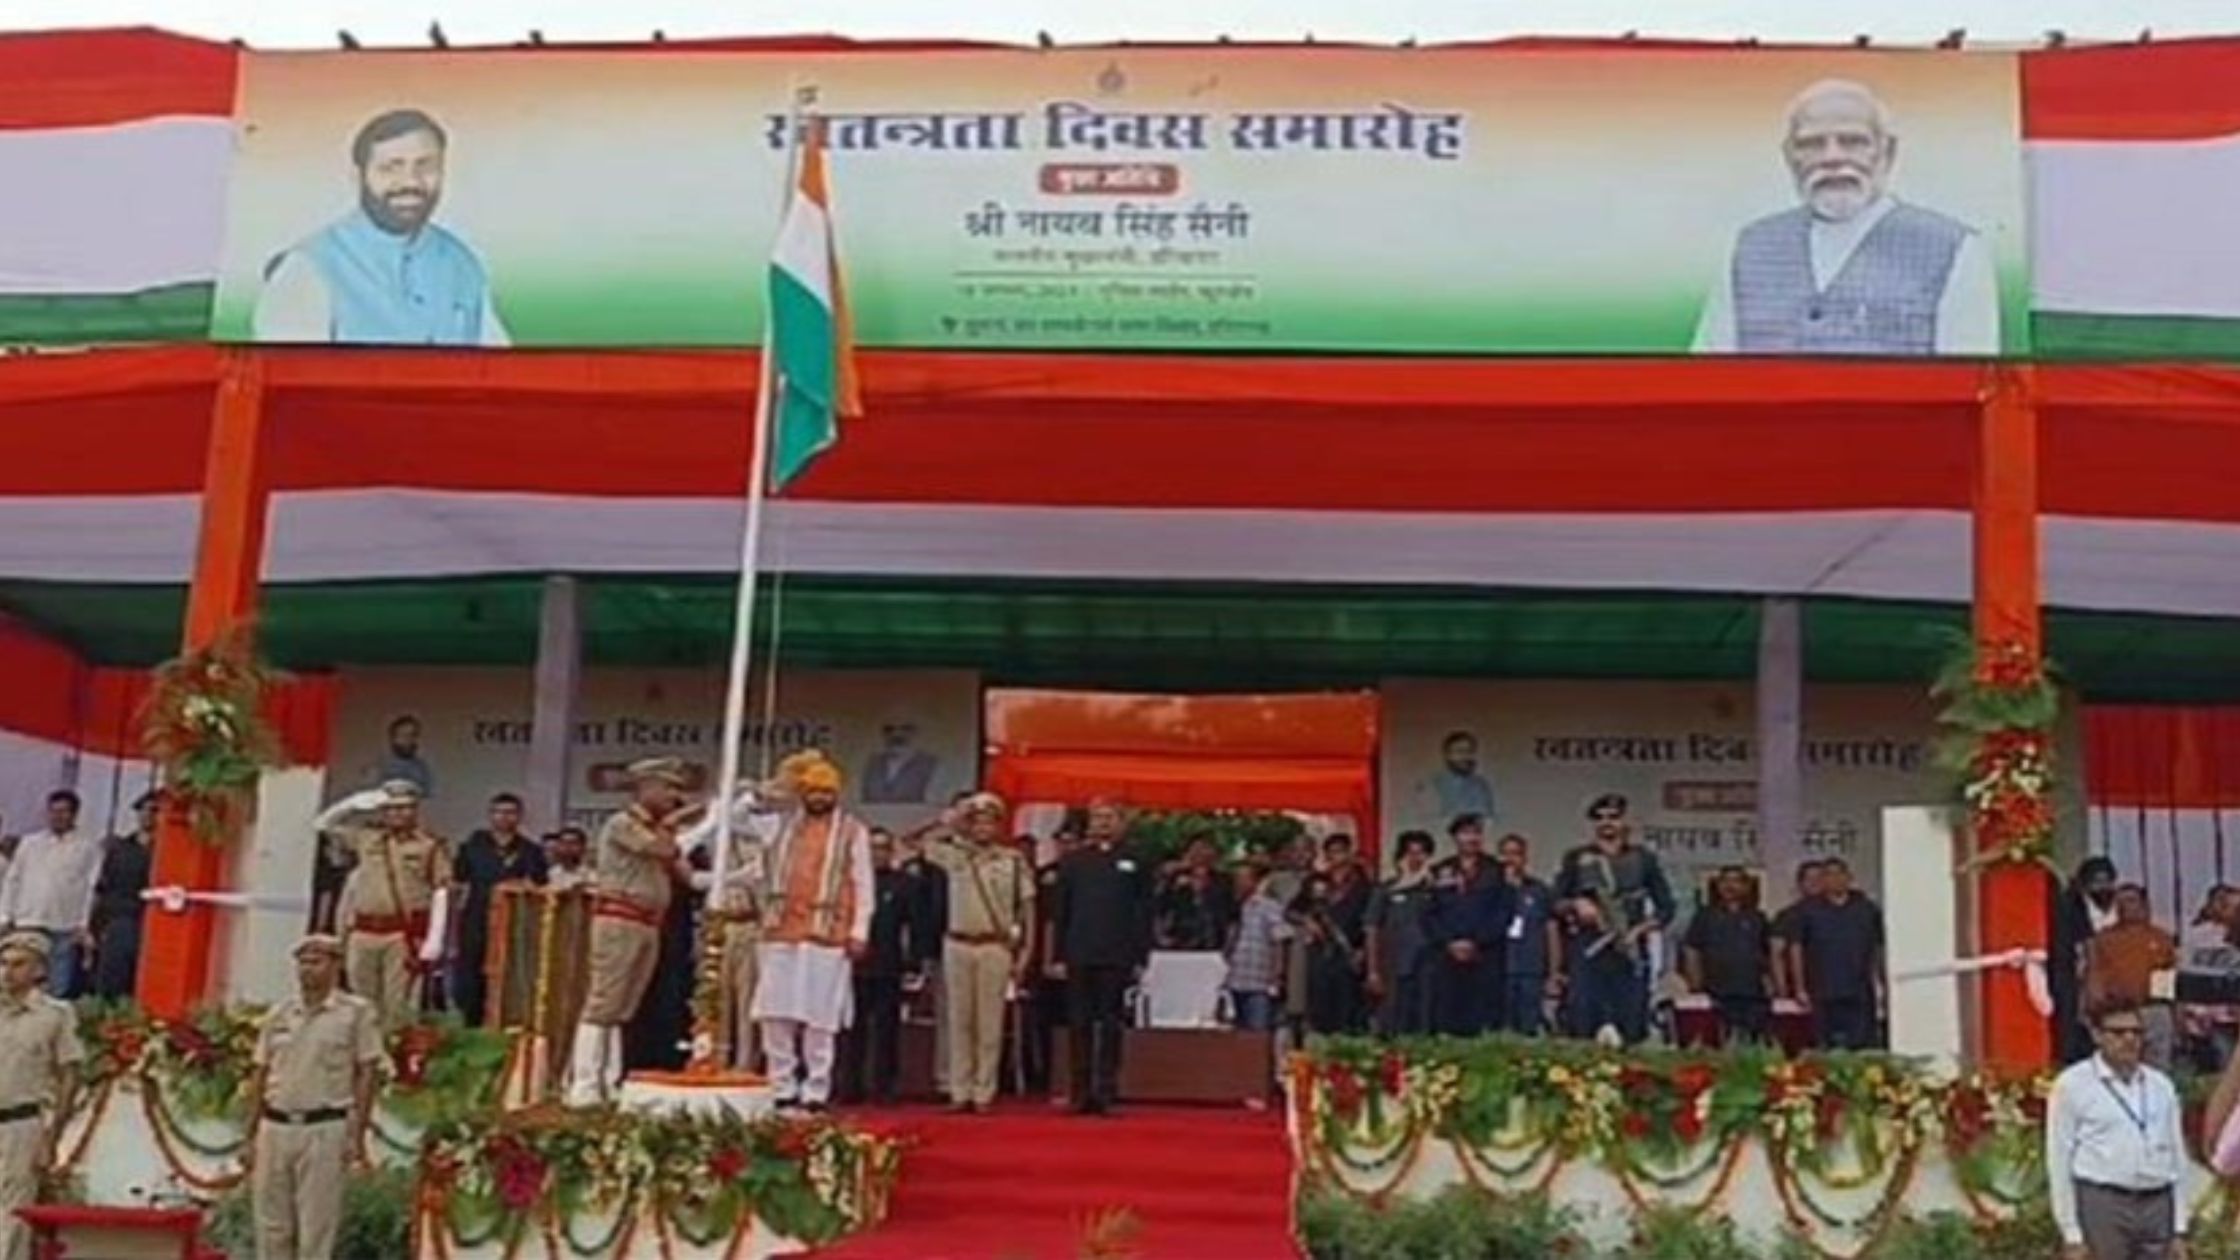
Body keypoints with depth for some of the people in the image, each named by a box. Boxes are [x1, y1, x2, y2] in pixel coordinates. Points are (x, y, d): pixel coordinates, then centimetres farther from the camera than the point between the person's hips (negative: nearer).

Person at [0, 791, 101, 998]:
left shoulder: (89, 846, 6)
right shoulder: (29, 843, 17)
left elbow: (93, 887, -1)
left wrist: (84, 925, -9)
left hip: (66, 930, -3)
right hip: (27, 926, 3)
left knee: (60, 989, -5)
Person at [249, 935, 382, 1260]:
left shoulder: (357, 1012, -1)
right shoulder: (278, 1015, 12)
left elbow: (368, 1074, -3)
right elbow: (261, 1077, 15)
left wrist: (357, 1135, -8)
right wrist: (251, 1135, 11)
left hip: (324, 1129, -4)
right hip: (275, 1126, 4)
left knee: (316, 1226, -2)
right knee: (271, 1224, 8)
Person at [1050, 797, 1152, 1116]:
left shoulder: (1134, 863, 7)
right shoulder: (1074, 861, 11)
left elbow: (1144, 913, 5)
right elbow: (1060, 911, 9)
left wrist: (1140, 957, -2)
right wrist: (1059, 956, 2)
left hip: (1116, 958, -1)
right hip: (1079, 956, 1)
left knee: (1111, 1026, 0)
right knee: (1080, 1025, 3)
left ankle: (1105, 1093, 3)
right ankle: (1081, 1093, 6)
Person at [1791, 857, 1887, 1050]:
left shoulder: (1868, 909, 8)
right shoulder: (1809, 911, 4)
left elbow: (1878, 948, 12)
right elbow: (1797, 949, 4)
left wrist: (1882, 984, 7)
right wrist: (1800, 988, -1)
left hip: (1861, 994, 1)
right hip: (1825, 996, -1)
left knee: (1866, 1048, -1)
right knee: (1827, 1051, 0)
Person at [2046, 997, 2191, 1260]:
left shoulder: (2161, 1086, 13)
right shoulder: (2072, 1085, -2)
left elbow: (2177, 1157, 15)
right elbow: (2059, 1162, -5)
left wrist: (2179, 1229, 10)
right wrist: (2072, 1234, -9)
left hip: (2156, 1206, 5)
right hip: (2101, 1202, -5)